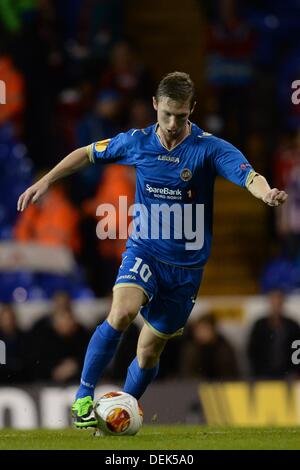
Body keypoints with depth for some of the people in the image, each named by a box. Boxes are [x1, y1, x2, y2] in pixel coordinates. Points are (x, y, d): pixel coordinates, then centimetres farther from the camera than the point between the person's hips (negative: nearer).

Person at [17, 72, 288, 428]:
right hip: (143, 251, 0)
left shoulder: (210, 148, -13)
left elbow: (247, 175, -30)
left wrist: (266, 192, -52)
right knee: (121, 313, -30)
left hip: (186, 265, 0)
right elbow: (89, 153, 13)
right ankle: (84, 396, -17)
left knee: (149, 354, 6)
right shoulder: (137, 142, -4)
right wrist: (45, 181, 9)